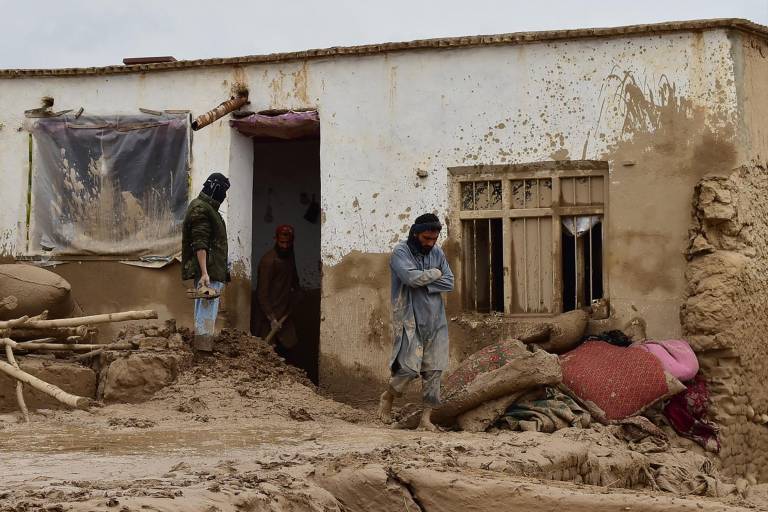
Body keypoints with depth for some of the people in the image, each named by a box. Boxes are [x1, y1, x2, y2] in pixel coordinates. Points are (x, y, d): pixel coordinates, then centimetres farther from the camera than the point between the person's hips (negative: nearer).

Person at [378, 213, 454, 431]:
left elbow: (449, 282, 3)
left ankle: (426, 418, 7)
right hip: (410, 320, -5)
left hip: (435, 321, 6)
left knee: (434, 370, 1)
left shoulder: (437, 253, 11)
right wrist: (435, 274, -6)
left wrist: (424, 284, -10)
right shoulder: (400, 253, -7)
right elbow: (412, 277, -23)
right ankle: (387, 397, 16)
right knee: (410, 367, -13)